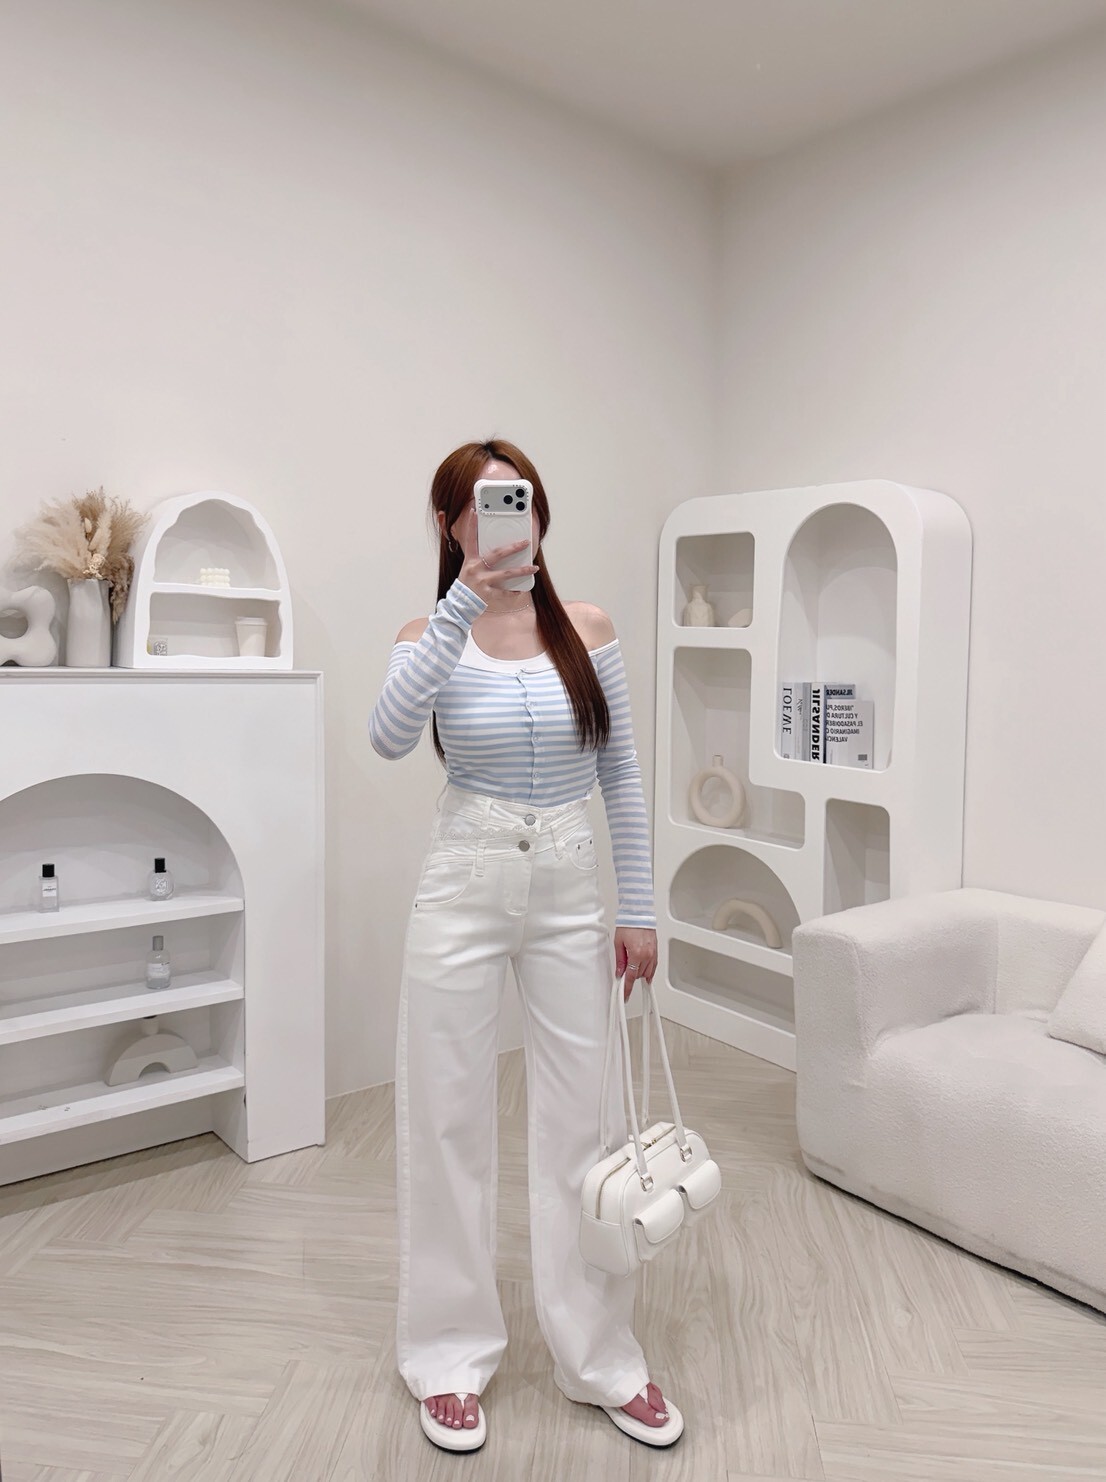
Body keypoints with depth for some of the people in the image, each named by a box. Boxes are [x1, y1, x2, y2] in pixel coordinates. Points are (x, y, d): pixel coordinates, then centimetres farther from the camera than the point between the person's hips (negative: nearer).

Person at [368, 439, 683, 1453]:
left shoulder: (587, 630, 2)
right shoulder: (432, 637, -2)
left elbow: (622, 777, 5)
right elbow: (390, 737, -23)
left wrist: (640, 909, 3)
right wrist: (467, 599, -28)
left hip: (571, 890, 2)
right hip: (466, 886, -1)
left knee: (584, 1118, 9)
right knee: (450, 1120, 8)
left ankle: (602, 1358, 29)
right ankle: (452, 1354, 29)